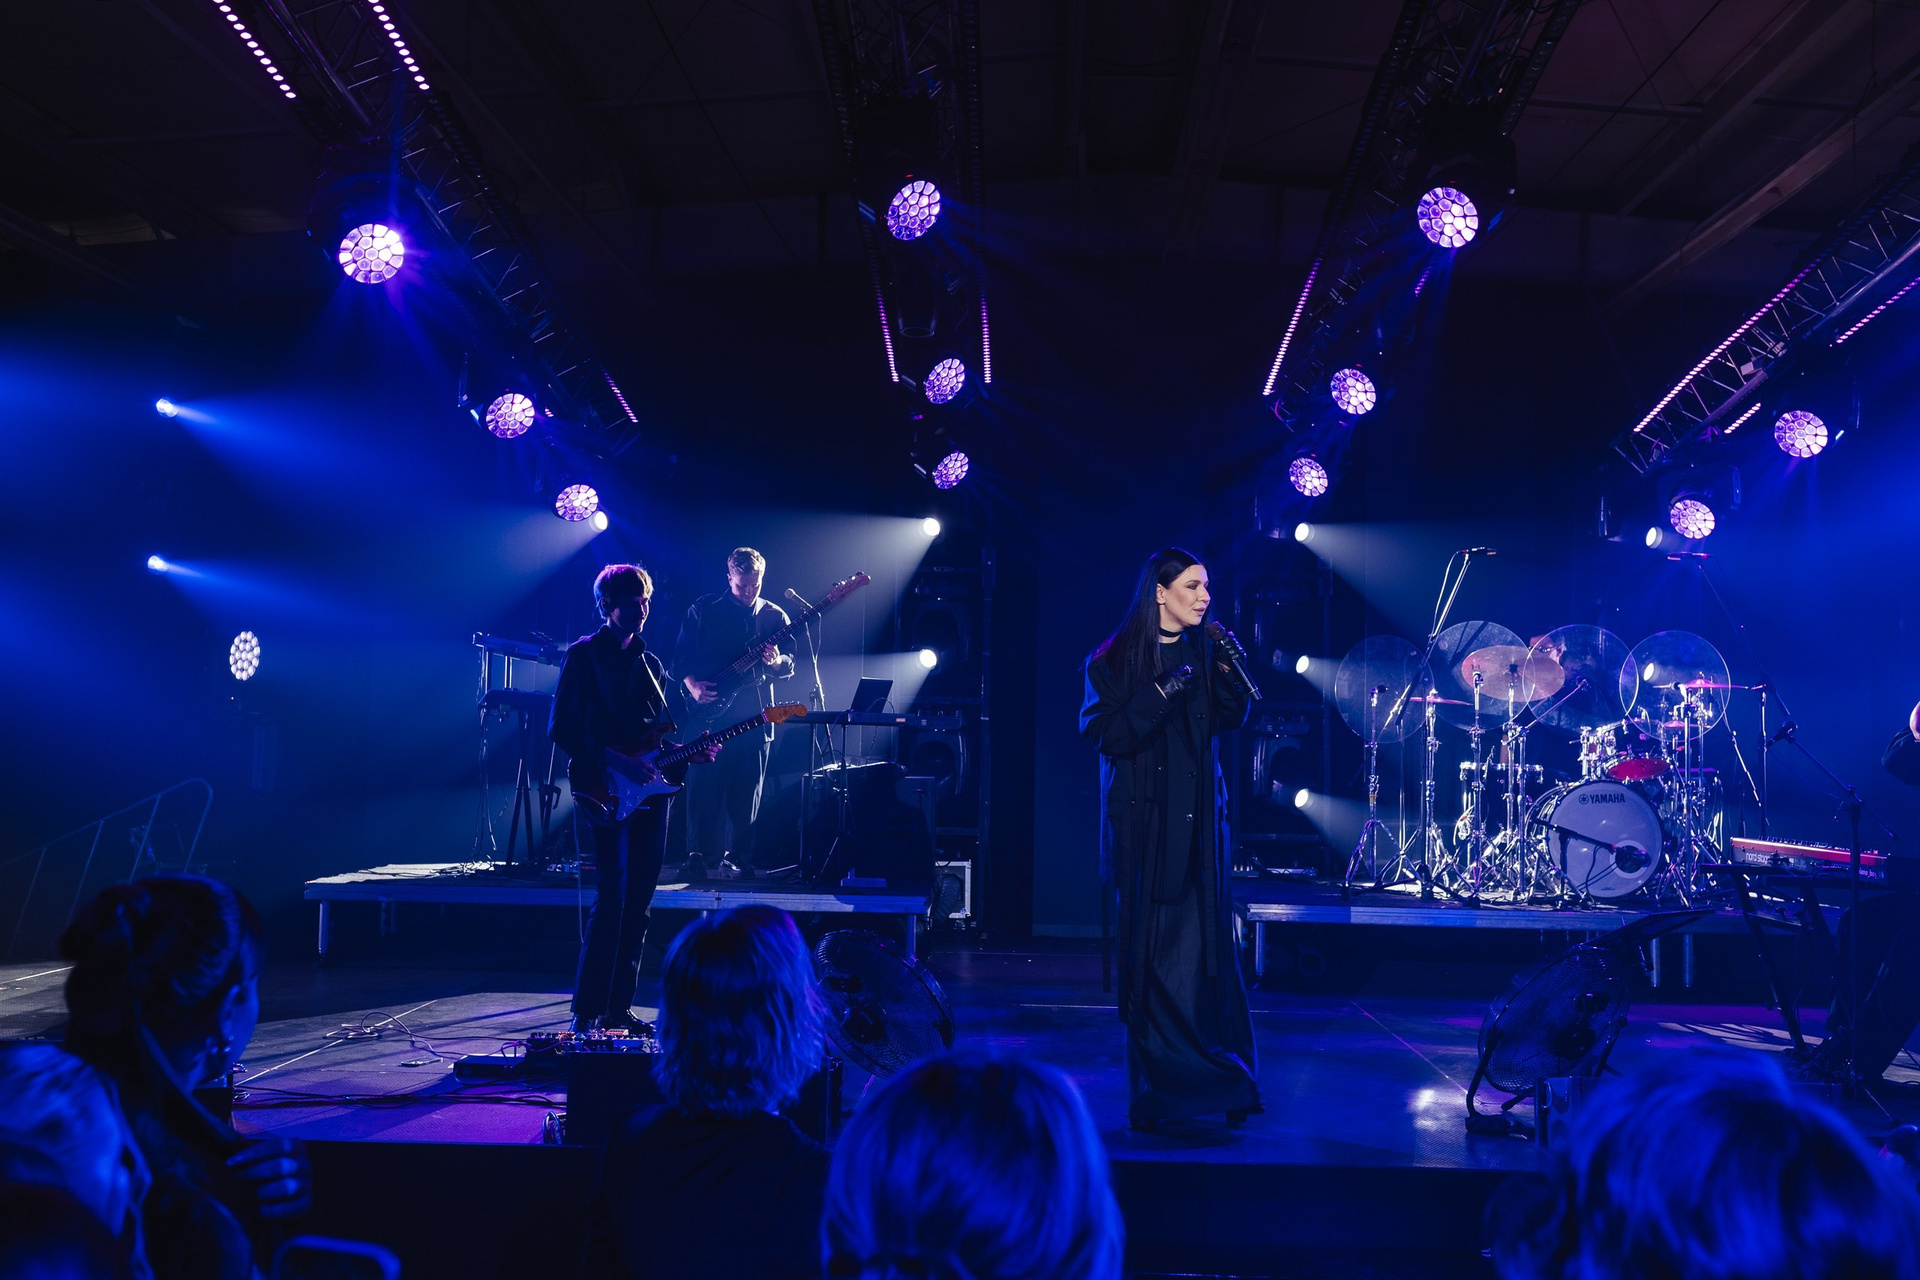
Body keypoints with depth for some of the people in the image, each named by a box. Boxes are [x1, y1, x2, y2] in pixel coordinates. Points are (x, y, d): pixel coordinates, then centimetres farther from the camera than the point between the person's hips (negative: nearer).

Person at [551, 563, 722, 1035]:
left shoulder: (651, 664, 18)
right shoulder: (583, 655, -2)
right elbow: (561, 728, -10)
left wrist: (690, 753, 2)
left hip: (650, 793, 7)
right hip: (606, 793, -7)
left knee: (638, 903, 7)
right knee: (613, 899, -12)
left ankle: (618, 1009, 14)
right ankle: (586, 1015, -5)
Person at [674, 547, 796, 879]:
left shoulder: (774, 616, 9)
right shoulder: (703, 609, 4)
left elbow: (790, 665, 8)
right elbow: (680, 655, 6)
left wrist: (777, 662, -14)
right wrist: (692, 684, -10)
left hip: (754, 716, 2)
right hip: (709, 712, -2)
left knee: (745, 794, 3)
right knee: (705, 787, -5)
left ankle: (737, 858, 12)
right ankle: (699, 856, 0)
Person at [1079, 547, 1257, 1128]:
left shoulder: (1203, 651, 11)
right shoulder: (1115, 660, -2)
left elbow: (1231, 721, 6)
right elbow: (1107, 736, -11)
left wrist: (1228, 671, -9)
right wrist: (1163, 692, -18)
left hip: (1198, 812, 4)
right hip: (1143, 814, -3)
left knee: (1205, 939, 0)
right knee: (1150, 944, -3)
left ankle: (1218, 1078, 7)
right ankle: (1156, 1085, 4)